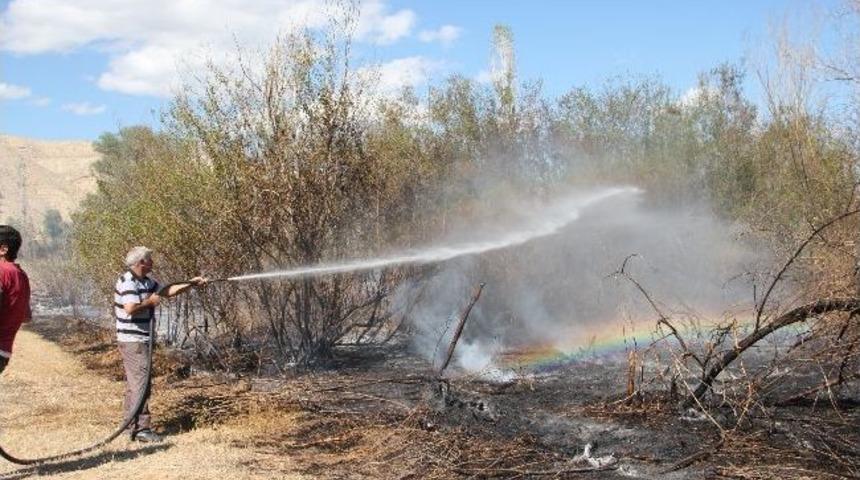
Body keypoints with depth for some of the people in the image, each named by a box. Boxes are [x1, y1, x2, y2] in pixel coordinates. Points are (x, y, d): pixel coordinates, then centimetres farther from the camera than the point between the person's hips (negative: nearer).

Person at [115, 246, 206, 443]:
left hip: (141, 340, 10)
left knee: (133, 385, 15)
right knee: (141, 384, -10)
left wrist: (191, 284, 15)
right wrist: (150, 302, -14)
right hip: (133, 340, -10)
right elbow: (130, 309, -29)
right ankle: (142, 428, -8)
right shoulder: (128, 282, -17)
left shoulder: (146, 281, 13)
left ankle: (132, 426, 22)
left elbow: (166, 291, 21)